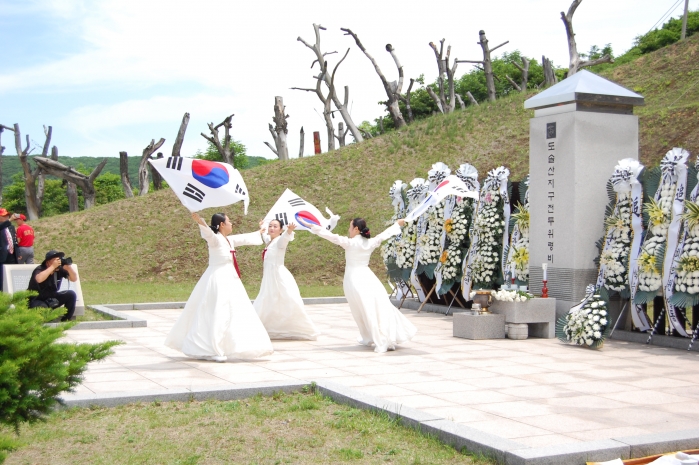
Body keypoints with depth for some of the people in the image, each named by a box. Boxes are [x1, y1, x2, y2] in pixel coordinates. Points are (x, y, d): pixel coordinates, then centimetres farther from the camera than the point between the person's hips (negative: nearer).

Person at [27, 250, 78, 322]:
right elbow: (39, 279, -45)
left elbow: (74, 279, -7)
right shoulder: (40, 269, -21)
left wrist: (68, 267, -25)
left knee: (71, 294, -12)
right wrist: (53, 266, -39)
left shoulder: (60, 269, -6)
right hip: (36, 300, -6)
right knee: (43, 308, -39)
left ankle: (65, 321, -3)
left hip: (52, 299, 6)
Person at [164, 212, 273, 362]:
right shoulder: (215, 239, -12)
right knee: (217, 315, -11)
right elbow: (208, 233, -34)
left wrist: (259, 233, 48)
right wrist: (200, 222, -55)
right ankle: (211, 351, -8)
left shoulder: (230, 240, 14)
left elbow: (245, 238, 32)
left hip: (229, 280, 10)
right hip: (218, 280, -10)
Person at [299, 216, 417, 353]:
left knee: (365, 311, 7)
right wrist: (397, 224, 36)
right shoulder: (371, 243, 6)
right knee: (381, 308, 10)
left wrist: (311, 226, -7)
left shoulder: (349, 243, -6)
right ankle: (391, 339, 12)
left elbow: (330, 235, -10)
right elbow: (385, 234, 20)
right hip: (368, 277, 3)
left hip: (354, 279, -3)